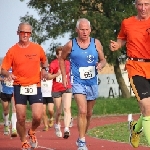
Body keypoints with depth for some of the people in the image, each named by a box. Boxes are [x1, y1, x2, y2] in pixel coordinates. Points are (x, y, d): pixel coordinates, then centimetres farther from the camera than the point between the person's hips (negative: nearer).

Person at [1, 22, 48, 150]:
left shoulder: (37, 48, 4)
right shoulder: (12, 51, -1)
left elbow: (44, 60, 23)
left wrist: (44, 69, 3)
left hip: (35, 87, 1)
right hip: (19, 87, -1)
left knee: (37, 117, -11)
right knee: (21, 118, -2)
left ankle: (32, 132, 22)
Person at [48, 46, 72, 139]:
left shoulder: (68, 63, 5)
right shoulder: (53, 64, -6)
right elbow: (48, 77, -6)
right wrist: (57, 74, -21)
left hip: (67, 89, 1)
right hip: (56, 90, -1)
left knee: (67, 108, -17)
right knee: (59, 111, 9)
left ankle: (66, 129, -26)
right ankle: (57, 125, 39)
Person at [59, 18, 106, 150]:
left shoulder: (96, 43, -1)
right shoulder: (70, 45, -6)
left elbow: (103, 60, 9)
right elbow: (62, 59, 10)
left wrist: (100, 65, -15)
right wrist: (64, 76, 3)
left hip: (92, 82, 4)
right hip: (78, 82, -4)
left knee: (89, 114, 15)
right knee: (82, 111, -20)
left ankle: (81, 137, 35)